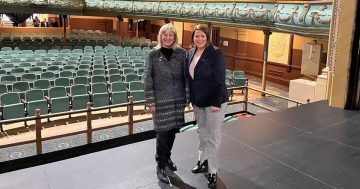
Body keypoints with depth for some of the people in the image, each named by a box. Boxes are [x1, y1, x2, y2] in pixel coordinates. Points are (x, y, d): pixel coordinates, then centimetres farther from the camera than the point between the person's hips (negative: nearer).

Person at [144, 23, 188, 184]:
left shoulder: (181, 53, 2)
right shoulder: (153, 54, -4)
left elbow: (185, 76, 5)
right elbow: (147, 79, -5)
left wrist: (186, 97, 3)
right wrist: (150, 102, -8)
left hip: (177, 99, 3)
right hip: (161, 100, -3)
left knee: (173, 130, 13)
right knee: (162, 133, 0)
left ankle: (167, 157, 36)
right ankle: (160, 166, 15)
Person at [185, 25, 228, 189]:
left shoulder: (215, 53, -15)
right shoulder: (191, 53, 6)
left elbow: (219, 80, -17)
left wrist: (216, 103, -19)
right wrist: (192, 99, 11)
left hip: (214, 102, -6)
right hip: (198, 102, 7)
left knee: (212, 137, 2)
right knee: (202, 133, 19)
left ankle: (213, 172, 13)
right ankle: (203, 162, 37)